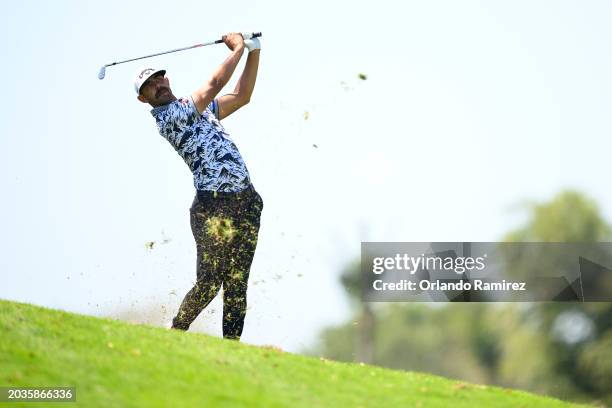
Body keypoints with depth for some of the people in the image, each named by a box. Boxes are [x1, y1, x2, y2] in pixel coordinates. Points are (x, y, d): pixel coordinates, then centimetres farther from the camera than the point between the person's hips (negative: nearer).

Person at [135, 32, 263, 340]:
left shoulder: (199, 107, 23)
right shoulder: (165, 116, -5)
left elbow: (241, 96, 27)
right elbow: (215, 84, -10)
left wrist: (254, 51, 19)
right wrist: (238, 49, 2)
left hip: (247, 202, 7)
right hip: (213, 208, -7)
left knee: (237, 285, 3)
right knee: (208, 285, -6)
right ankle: (175, 335, 14)